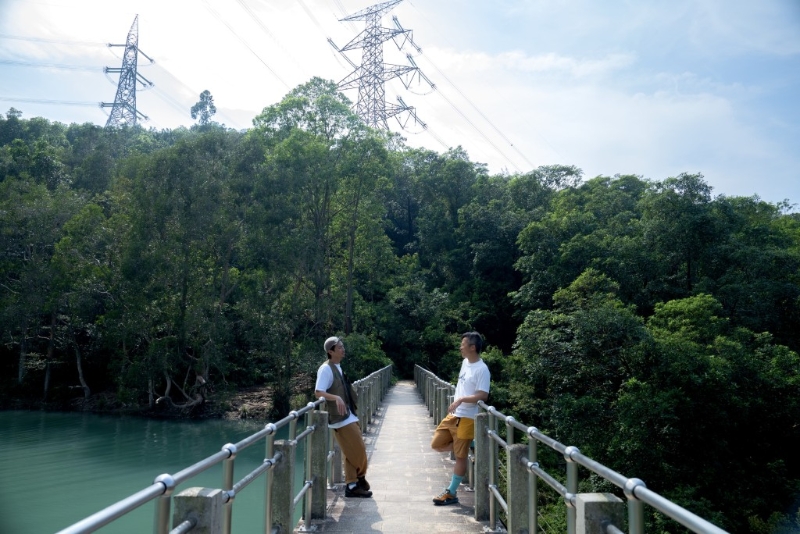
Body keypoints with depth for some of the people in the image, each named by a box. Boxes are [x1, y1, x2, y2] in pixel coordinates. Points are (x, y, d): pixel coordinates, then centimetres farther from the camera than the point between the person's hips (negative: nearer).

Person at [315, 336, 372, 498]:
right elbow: (318, 392, -24)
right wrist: (336, 398, -37)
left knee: (351, 453, 12)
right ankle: (359, 480, 17)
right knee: (358, 451, -1)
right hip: (341, 418, -9)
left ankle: (352, 486, 19)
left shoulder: (337, 368, 13)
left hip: (349, 416, 9)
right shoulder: (326, 369, -15)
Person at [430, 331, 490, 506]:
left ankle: (451, 493, 12)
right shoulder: (465, 362, 9)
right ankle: (468, 445, 24)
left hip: (466, 418, -9)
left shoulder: (482, 369, -17)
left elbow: (483, 396, -23)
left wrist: (461, 400, -30)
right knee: (436, 444, 10)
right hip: (453, 415, 9)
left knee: (460, 456, 1)